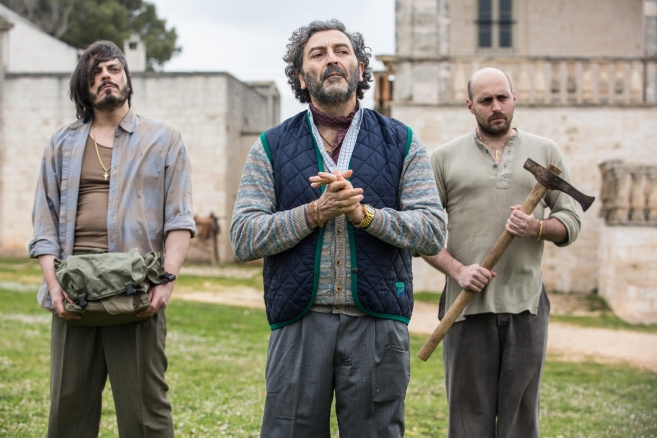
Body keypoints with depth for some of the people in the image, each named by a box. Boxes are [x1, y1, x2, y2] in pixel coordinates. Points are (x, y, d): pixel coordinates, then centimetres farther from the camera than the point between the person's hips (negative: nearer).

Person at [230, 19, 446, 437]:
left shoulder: (402, 142, 8)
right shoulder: (271, 147, 8)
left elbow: (433, 231, -1)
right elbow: (243, 238, -2)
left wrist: (363, 213, -15)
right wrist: (315, 213, -14)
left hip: (378, 324, 0)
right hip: (298, 324, 0)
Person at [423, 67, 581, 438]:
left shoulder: (546, 153, 12)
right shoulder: (445, 158, 8)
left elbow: (571, 220, 10)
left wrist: (537, 227, -12)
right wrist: (457, 269, -10)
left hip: (526, 302, 1)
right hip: (468, 304, -1)